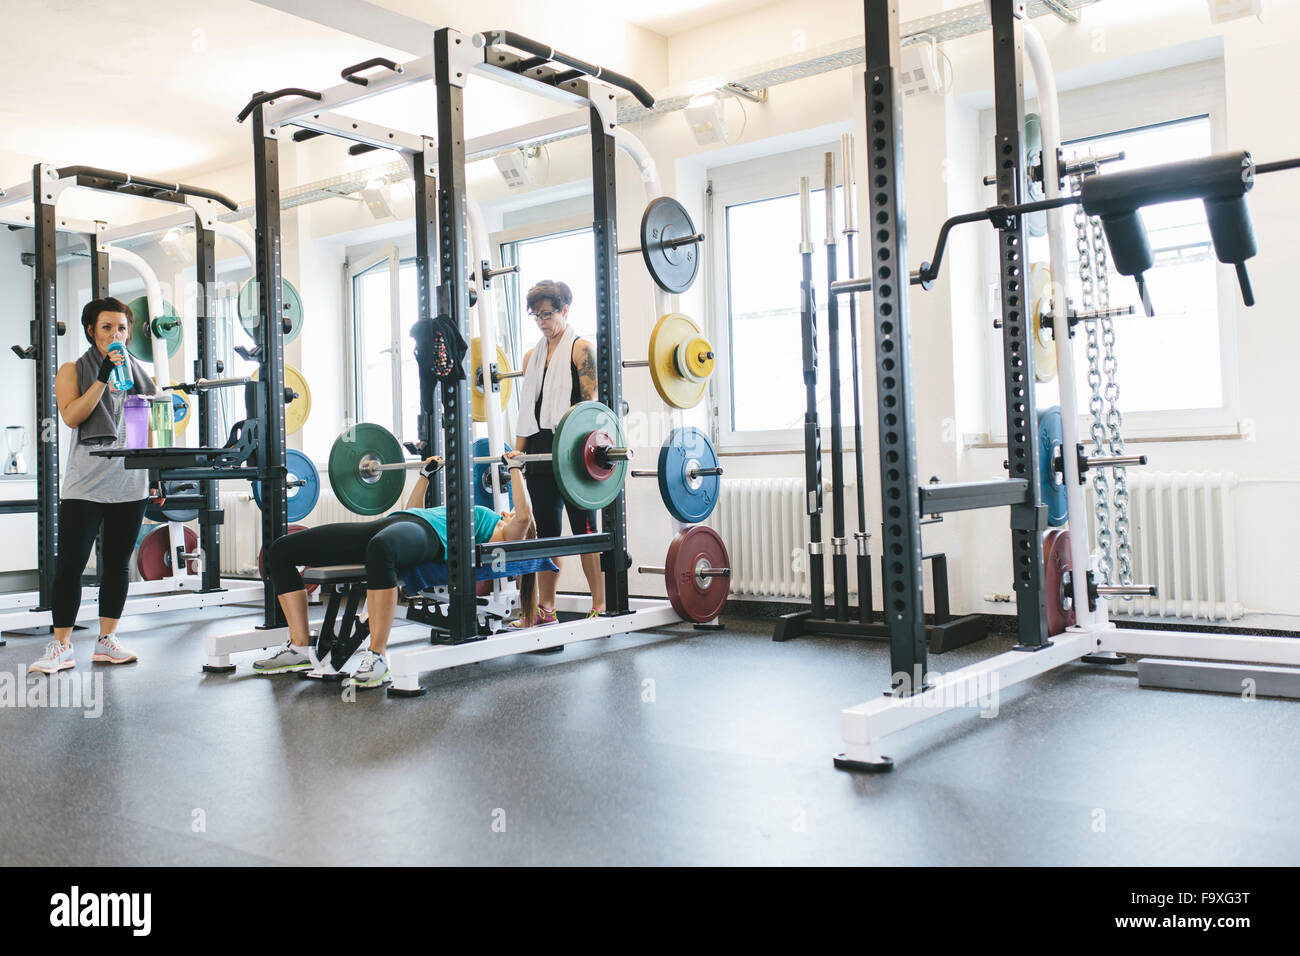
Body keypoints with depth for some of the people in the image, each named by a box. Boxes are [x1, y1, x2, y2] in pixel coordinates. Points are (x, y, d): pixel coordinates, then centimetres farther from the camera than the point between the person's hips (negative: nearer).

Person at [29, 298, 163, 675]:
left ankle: (106, 641, 16)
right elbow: (71, 416, -13)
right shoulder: (73, 371, 3)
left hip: (130, 484, 4)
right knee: (70, 563, -6)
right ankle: (61, 647, 1)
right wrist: (103, 378, -19)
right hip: (85, 484, -3)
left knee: (118, 563, 7)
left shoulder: (137, 372, 13)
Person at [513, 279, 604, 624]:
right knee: (546, 531, 8)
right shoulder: (532, 356, 18)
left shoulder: (582, 349, 0)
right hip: (540, 453, 6)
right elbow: (528, 408, 19)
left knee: (585, 528, -4)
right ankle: (546, 608, 14)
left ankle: (600, 605, 1)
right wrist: (517, 452, 12)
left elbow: (590, 402, -8)